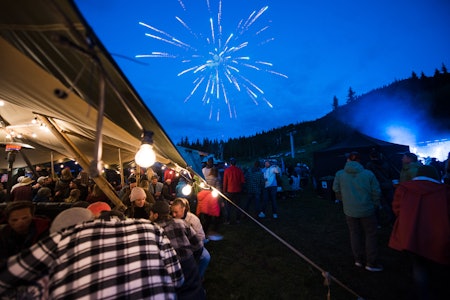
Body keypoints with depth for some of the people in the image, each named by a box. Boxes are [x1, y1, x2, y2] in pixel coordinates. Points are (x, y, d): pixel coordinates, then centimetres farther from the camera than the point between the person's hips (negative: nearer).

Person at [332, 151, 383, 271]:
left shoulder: (339, 174, -7)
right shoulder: (368, 174, -10)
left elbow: (336, 191, 0)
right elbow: (376, 192, -6)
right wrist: (375, 205, 10)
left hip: (349, 210, 2)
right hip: (367, 210, -1)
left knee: (355, 234, 16)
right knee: (370, 235, 12)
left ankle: (358, 259, 26)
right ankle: (371, 263, 18)